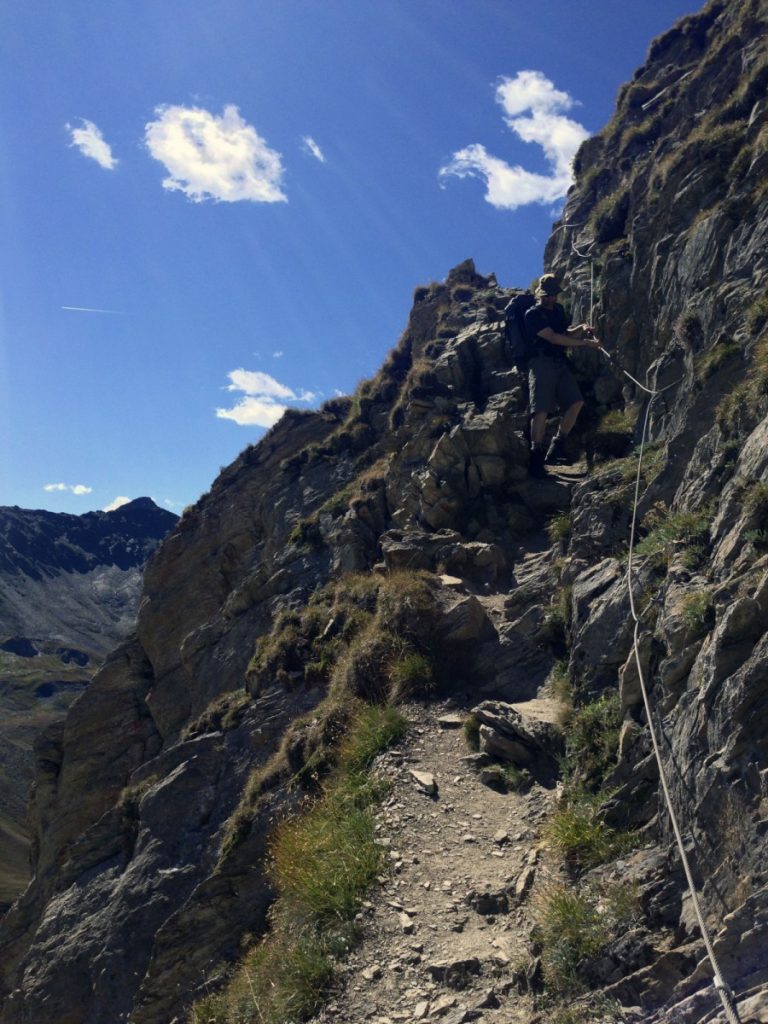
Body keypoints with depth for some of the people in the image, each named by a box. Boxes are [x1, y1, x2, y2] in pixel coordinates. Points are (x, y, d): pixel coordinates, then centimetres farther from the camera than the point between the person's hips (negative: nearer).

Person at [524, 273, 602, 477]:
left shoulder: (558, 309, 19)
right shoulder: (533, 314, -5)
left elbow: (565, 334, 24)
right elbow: (553, 338, -14)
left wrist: (581, 329, 2)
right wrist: (584, 343, -15)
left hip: (561, 363, 7)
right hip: (542, 363, -7)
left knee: (576, 402, -4)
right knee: (542, 410, -15)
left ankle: (556, 449, 5)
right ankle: (536, 458, -10)